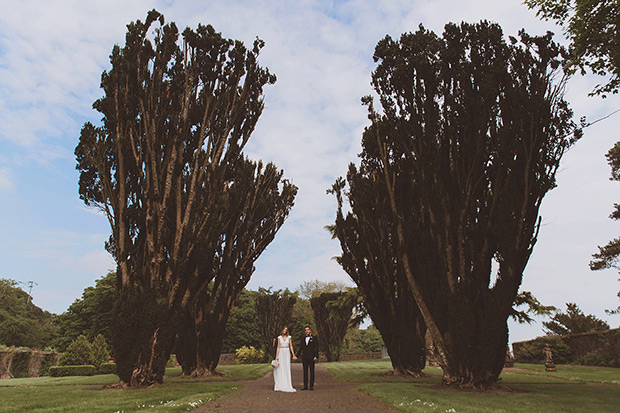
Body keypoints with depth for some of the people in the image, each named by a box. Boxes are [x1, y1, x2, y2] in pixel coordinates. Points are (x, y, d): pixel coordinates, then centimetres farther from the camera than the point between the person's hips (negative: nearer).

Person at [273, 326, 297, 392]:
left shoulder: (289, 337, 6)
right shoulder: (279, 337, 4)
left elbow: (291, 346, 4)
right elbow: (278, 347, 1)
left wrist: (293, 355, -3)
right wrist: (276, 356, -5)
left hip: (287, 353, 1)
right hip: (281, 353, -1)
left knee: (287, 369, -1)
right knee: (280, 369, -3)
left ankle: (287, 385, 5)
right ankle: (279, 386, 1)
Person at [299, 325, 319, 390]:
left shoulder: (314, 338, 3)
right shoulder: (303, 339, 15)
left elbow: (316, 348, -3)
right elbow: (300, 348, 14)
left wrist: (316, 356, -13)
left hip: (311, 357, -4)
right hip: (304, 357, 4)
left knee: (311, 371, 0)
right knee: (305, 371, 6)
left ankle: (311, 386, 5)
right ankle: (305, 386, 11)